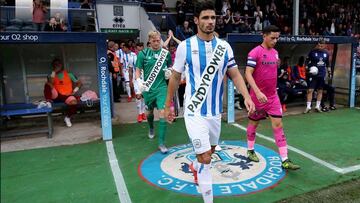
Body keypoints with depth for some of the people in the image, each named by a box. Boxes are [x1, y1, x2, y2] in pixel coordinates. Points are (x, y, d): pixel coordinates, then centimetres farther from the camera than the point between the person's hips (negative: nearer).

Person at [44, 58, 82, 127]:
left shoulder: (68, 74, 13)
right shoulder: (52, 75, 13)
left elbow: (79, 82, 11)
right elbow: (50, 83, -10)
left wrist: (75, 91, -4)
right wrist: (54, 72, -7)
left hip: (67, 95, 0)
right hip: (56, 95, 0)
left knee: (74, 102, -35)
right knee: (48, 84, -27)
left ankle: (67, 117, -8)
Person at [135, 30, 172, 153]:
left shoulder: (166, 53, 2)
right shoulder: (143, 53, -2)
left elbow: (171, 68, 16)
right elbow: (138, 70, 0)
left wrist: (169, 72, -7)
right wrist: (139, 82, -17)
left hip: (162, 87, -1)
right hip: (148, 88, 1)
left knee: (162, 113, -11)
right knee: (150, 111, 19)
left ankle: (161, 143, -2)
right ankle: (151, 129, 52)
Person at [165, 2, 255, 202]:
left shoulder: (224, 46, 0)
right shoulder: (185, 46, -8)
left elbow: (235, 74, 2)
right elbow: (175, 77, 0)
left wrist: (247, 96, -15)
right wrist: (168, 105, 4)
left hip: (215, 110, 5)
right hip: (195, 111, -4)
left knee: (211, 149, 23)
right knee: (205, 158, -6)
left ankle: (195, 167, 56)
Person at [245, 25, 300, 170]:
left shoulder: (275, 52, 9)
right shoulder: (255, 52, -13)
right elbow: (248, 74, -20)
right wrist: (258, 92, -29)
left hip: (273, 96, 6)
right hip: (258, 96, -5)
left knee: (278, 125, 0)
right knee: (253, 123, 11)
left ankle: (285, 160, 3)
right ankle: (250, 150, 33)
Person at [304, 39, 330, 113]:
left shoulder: (326, 53, 8)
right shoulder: (312, 52, -5)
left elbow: (327, 64, 19)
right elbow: (307, 61, 1)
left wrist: (329, 72, 19)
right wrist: (309, 68, -16)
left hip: (322, 75, 4)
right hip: (313, 74, -4)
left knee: (320, 91, 9)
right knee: (310, 90, -7)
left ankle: (317, 106, 19)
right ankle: (308, 107, 0)